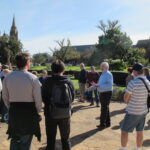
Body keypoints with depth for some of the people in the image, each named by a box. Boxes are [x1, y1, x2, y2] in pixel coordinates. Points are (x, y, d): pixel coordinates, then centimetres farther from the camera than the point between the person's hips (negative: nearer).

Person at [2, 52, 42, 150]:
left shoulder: (8, 77, -2)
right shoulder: (33, 78, -14)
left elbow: (5, 97, 5)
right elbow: (38, 99, -12)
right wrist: (37, 111, 5)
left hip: (13, 111, 3)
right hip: (29, 111, -3)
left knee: (14, 138, 20)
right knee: (26, 140, 13)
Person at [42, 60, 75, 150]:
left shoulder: (48, 82, -12)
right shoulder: (68, 82, -6)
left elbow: (43, 98, -4)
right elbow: (72, 98, 1)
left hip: (51, 114, -1)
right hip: (66, 114, 2)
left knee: (51, 140, 13)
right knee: (65, 139, 17)